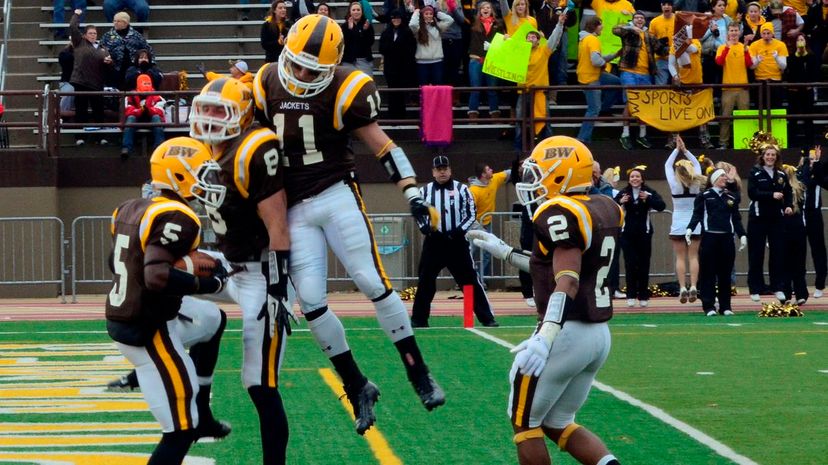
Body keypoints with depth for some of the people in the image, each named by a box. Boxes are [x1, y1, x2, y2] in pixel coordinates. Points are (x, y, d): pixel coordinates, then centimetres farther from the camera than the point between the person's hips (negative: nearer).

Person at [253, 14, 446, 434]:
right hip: (293, 209, 3)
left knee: (373, 282, -10)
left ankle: (419, 376, 0)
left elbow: (381, 145, -4)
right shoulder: (266, 85, 2)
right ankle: (358, 389, 8)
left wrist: (413, 194, -11)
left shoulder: (344, 89, -9)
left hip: (336, 195, -3)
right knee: (311, 302, -4)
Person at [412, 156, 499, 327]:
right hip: (433, 242, 2)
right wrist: (429, 230, -9)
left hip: (456, 242, -2)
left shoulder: (461, 189, 1)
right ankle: (419, 319, 12)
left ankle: (487, 318, -1)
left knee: (471, 280, -3)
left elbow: (471, 213, 1)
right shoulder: (425, 191, 6)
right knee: (425, 281, 2)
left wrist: (458, 231, -14)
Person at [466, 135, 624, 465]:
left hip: (567, 332, -9)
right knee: (558, 423, 19)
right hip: (599, 335, 9)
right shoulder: (602, 210, 11)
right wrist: (505, 252, 26)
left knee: (525, 423, 8)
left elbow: (568, 281, -28)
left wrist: (545, 338, -37)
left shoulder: (561, 215, -16)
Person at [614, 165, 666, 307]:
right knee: (630, 264, -2)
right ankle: (631, 296, 4)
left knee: (644, 264, 3)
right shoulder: (624, 193, 1)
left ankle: (643, 296, 11)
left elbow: (661, 206, -13)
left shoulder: (649, 192, -2)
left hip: (644, 233, 0)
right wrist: (620, 202, -24)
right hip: (628, 233, 0)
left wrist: (648, 198, -26)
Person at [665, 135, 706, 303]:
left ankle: (683, 288, -8)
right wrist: (685, 150, 11)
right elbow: (696, 164, 13)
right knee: (693, 257, 2)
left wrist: (677, 149, 10)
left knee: (680, 258, 0)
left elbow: (667, 165, 6)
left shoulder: (674, 184, -8)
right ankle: (693, 287, -7)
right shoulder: (696, 184, -2)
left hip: (678, 224, -2)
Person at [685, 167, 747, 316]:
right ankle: (709, 306, -1)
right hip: (709, 237, -4)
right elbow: (697, 214, -4)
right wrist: (689, 229, -18)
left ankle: (725, 306, 11)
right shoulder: (704, 196, 2)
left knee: (725, 273, 6)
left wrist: (742, 235, 11)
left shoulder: (731, 198, 16)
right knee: (708, 273, -3)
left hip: (727, 238, 4)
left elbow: (736, 219, 18)